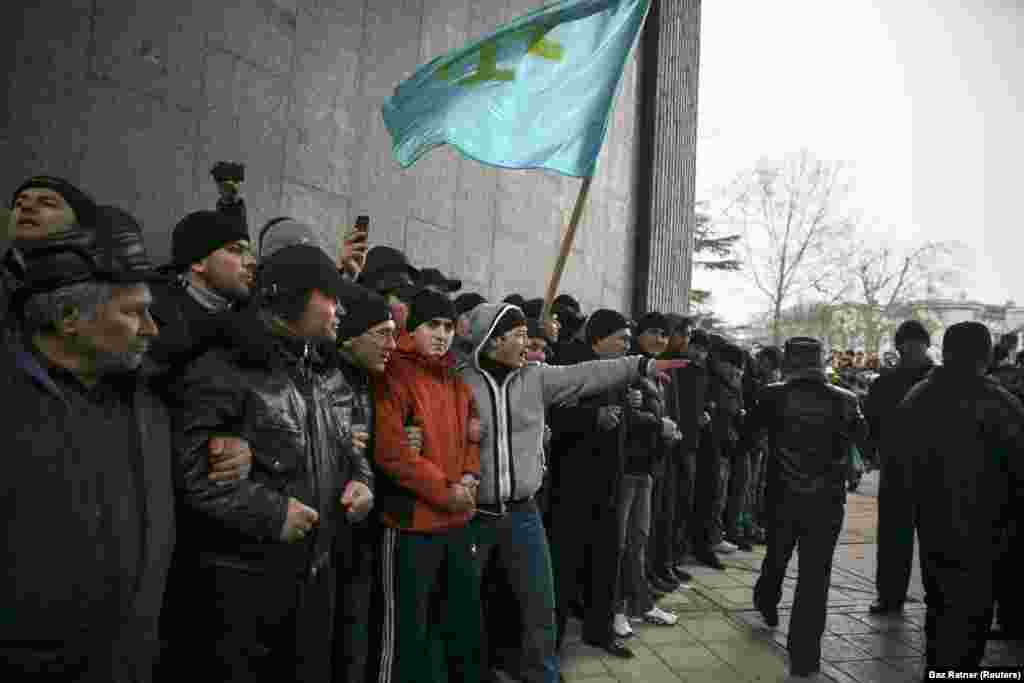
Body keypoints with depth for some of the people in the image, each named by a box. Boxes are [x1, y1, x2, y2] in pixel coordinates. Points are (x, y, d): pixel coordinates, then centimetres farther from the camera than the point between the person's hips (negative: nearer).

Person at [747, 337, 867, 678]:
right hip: (827, 500, -1)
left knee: (777, 557, 25)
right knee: (815, 576, 6)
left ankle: (767, 603, 51)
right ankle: (804, 656, 9)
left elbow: (751, 427, 5)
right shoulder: (844, 399, -7)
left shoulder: (774, 395, -11)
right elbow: (860, 435, 12)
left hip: (782, 496, 1)